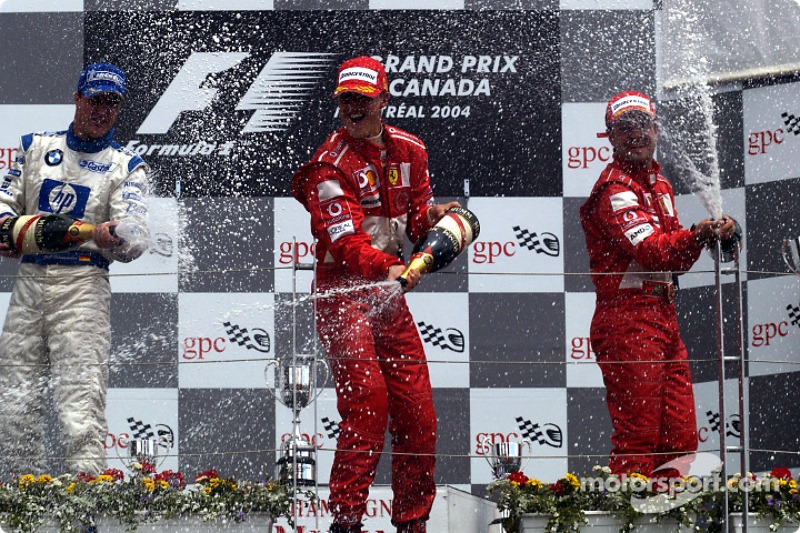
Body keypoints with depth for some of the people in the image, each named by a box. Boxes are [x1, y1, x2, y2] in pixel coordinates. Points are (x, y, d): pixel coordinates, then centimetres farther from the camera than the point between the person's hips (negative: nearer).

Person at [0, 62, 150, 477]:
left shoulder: (125, 166, 8)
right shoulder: (36, 147, 18)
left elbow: (135, 235, -4)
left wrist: (112, 237, -28)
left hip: (83, 286, -4)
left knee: (80, 402, -16)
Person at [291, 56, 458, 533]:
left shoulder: (409, 150, 10)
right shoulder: (332, 165, -11)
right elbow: (345, 240, -21)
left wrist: (428, 216, -7)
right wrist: (387, 268, -38)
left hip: (390, 294, 7)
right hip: (344, 293, -7)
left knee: (417, 410, 6)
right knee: (367, 403, -19)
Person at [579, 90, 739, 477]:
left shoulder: (658, 183, 20)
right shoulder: (615, 190, -10)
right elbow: (652, 252, -23)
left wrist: (716, 233, 4)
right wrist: (697, 235, -38)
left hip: (663, 315, 9)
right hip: (628, 320, -9)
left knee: (680, 437, 7)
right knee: (638, 436, -11)